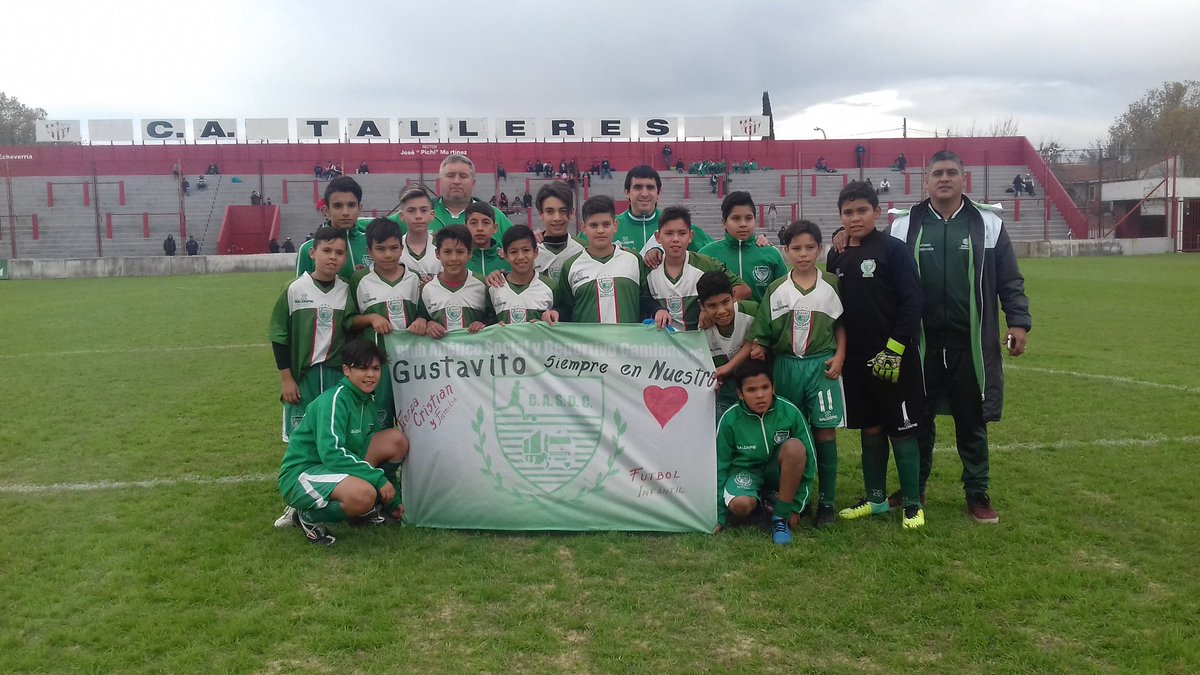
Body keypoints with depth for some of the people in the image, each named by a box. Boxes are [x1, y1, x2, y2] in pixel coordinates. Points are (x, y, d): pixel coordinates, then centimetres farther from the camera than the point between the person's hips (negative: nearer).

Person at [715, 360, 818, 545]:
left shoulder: (790, 411, -16)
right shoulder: (729, 419, -16)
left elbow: (808, 460, -7)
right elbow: (720, 467, -6)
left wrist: (796, 505, -7)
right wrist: (720, 516, -5)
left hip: (780, 470, 1)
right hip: (745, 469, -1)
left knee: (795, 446, -32)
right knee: (740, 505, -35)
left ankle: (780, 516, -19)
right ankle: (762, 499, 5)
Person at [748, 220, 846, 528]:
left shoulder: (831, 284, 3)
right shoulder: (776, 289, 4)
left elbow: (841, 324, 9)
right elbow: (763, 331, 5)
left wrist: (839, 356, -2)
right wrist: (758, 348, -13)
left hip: (822, 364, -1)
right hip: (787, 365, 1)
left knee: (825, 433, -2)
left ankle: (827, 501, 8)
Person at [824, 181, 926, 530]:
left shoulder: (893, 249, -7)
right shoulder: (836, 257, 9)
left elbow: (911, 301, -12)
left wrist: (894, 349, -16)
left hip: (893, 357, -5)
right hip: (856, 360, 5)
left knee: (901, 430, 2)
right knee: (870, 429, 13)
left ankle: (913, 504, 13)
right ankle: (875, 498, 25)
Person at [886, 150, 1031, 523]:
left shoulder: (988, 224, 3)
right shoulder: (904, 226, 4)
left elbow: (1010, 281, 5)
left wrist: (1019, 322, -3)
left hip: (971, 342, 0)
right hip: (921, 342, 0)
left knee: (972, 420, 8)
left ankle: (977, 494, 22)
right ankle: (914, 489, 26)